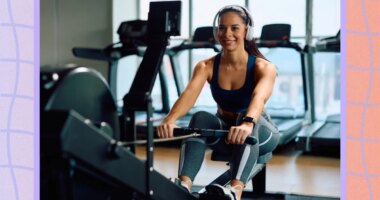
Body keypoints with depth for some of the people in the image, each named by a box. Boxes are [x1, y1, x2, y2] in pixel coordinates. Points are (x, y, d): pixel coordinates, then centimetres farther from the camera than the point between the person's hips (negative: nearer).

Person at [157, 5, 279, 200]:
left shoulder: (263, 67, -20)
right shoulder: (206, 66, -13)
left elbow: (259, 97, -42)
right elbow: (189, 94, -32)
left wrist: (247, 124, -64)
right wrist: (170, 120, -53)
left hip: (260, 133, -2)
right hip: (224, 131, 3)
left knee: (248, 119, -39)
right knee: (200, 118, -32)